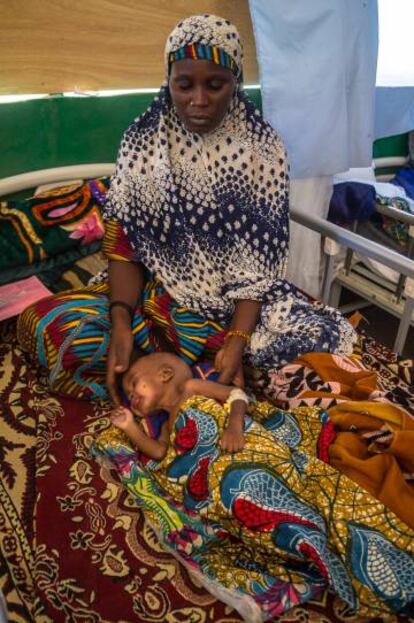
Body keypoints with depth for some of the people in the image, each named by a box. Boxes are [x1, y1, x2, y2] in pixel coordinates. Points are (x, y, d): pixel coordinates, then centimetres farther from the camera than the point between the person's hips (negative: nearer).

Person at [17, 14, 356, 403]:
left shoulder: (263, 146, -7)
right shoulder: (141, 140, -4)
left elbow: (260, 259, -10)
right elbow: (123, 241, -7)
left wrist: (238, 339, -23)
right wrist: (121, 323, -23)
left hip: (238, 300, 0)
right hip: (157, 293, 1)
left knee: (331, 337, -24)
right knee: (44, 326, -20)